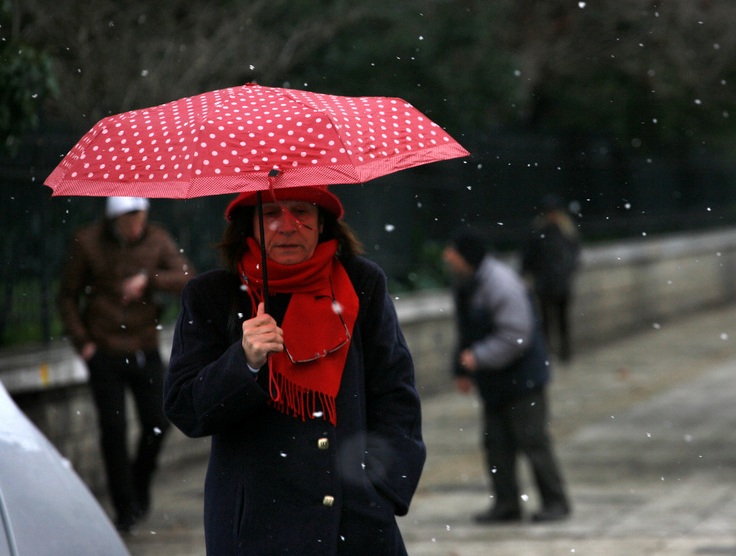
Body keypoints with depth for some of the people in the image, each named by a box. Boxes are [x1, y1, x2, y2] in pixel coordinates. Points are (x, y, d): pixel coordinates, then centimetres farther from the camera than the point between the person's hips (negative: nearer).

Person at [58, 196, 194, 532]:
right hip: (105, 353, -2)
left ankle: (140, 482, 28)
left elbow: (186, 279, -10)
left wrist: (148, 279, -26)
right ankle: (125, 507, 6)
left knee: (157, 422, 2)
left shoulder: (156, 240, 0)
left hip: (145, 350, 2)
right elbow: (67, 296, 1)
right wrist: (81, 341, -7)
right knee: (113, 429, -3)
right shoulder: (87, 243, -7)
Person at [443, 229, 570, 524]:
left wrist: (479, 357, -26)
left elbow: (515, 337, -25)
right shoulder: (465, 284, 8)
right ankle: (506, 504, 16)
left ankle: (555, 501, 7)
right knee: (496, 442, 9)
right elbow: (467, 333, 19)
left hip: (522, 378, -9)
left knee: (533, 441, -4)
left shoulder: (501, 284, -22)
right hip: (494, 383, 9)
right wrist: (462, 369, 13)